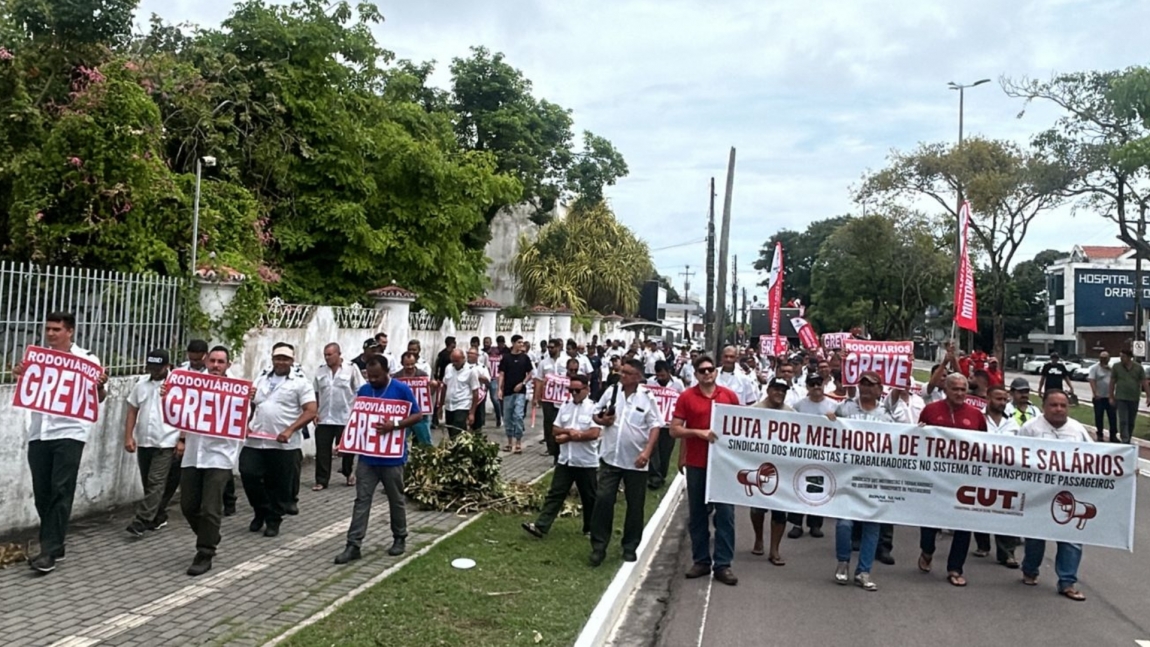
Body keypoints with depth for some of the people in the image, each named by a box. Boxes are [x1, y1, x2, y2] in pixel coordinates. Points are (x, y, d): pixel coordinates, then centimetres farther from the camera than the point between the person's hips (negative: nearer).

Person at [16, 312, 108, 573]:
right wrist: (21, 377, -4)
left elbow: (98, 399, -1)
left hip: (69, 433, -4)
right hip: (39, 433, 4)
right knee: (42, 492, 8)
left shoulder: (87, 359, -1)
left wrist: (101, 386, -24)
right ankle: (54, 544, 22)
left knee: (60, 491, -7)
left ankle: (49, 551, -4)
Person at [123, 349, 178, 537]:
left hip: (166, 443, -5)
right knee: (148, 483, 13)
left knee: (155, 483, -7)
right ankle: (157, 517, 26)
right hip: (143, 442, 5)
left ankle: (141, 522, -7)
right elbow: (132, 411, 10)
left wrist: (182, 440, -10)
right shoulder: (141, 384, 6)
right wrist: (128, 437, 3)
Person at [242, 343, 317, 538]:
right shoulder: (261, 380, 15)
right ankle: (261, 512, 22)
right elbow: (250, 406, 22)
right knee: (248, 474, -1)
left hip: (284, 444, -4)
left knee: (280, 485, 4)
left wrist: (290, 430, -19)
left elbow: (311, 412, -9)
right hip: (255, 441, 5)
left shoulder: (300, 382, -2)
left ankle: (274, 520, 21)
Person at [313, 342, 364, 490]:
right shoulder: (320, 371, 5)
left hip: (345, 418, -3)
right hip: (324, 418, 3)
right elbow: (316, 393, 11)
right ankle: (321, 481, 10)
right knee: (322, 451, 3)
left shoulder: (351, 369, -6)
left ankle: (349, 473, 33)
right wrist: (315, 412, 5)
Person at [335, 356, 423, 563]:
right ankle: (353, 545, 3)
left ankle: (400, 539, 26)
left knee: (396, 500, 10)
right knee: (362, 500, 2)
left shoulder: (401, 389, -9)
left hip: (392, 457, -4)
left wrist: (394, 425, -23)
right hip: (367, 456, 4)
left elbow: (417, 415, -8)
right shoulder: (363, 390, 5)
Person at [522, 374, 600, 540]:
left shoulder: (594, 408, -9)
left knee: (589, 497, 10)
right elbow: (556, 430, 7)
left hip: (586, 462, -4)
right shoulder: (565, 406, 7)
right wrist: (569, 430, -15)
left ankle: (590, 529, 26)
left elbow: (594, 433, -19)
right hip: (565, 460, 4)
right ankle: (540, 526, 1)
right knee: (555, 494, 3)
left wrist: (568, 436, -14)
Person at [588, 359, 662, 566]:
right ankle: (599, 546, 9)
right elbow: (596, 414, 12)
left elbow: (655, 426, -9)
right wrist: (602, 420, -11)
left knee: (635, 505, 8)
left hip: (635, 461, -2)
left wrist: (647, 451, -19)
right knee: (603, 499, -2)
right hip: (610, 457, 2)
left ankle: (630, 547, 23)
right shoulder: (611, 392, 2)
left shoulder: (647, 398, -7)